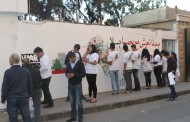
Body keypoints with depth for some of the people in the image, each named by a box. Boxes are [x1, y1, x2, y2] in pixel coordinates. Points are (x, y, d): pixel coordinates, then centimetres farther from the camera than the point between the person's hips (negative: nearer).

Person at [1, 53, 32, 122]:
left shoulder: (8, 72, -12)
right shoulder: (26, 71, -2)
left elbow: (4, 87, -9)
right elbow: (30, 85, 5)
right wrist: (29, 95, 17)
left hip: (12, 99, -2)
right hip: (24, 98, 3)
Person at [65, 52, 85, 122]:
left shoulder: (80, 63, -8)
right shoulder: (68, 64, 8)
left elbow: (83, 74, -11)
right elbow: (66, 72, 16)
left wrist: (74, 75, -22)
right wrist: (67, 75, -8)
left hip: (78, 85, -5)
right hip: (70, 85, 5)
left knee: (78, 102, -3)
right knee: (72, 102, 12)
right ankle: (73, 116, 23)